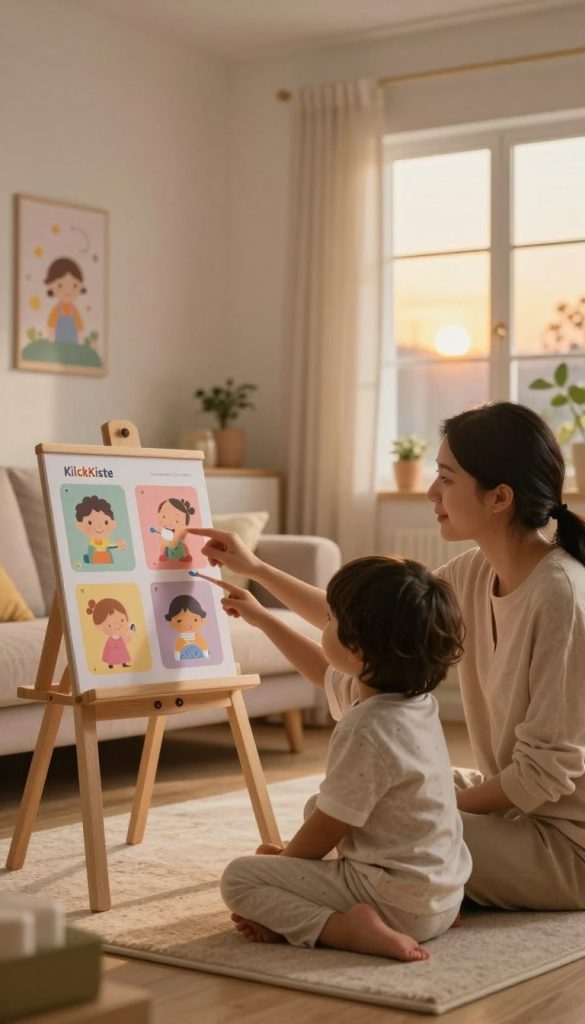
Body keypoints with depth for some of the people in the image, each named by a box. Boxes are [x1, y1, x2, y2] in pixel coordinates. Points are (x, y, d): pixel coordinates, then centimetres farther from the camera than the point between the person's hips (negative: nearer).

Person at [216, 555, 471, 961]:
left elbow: (325, 832, -16)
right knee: (315, 804, 28)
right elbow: (323, 669, 23)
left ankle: (343, 928, -21)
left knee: (239, 878, -6)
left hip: (400, 903, -9)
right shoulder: (415, 697, 3)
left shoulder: (368, 731, -26)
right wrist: (262, 617, 31)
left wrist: (283, 858, 5)